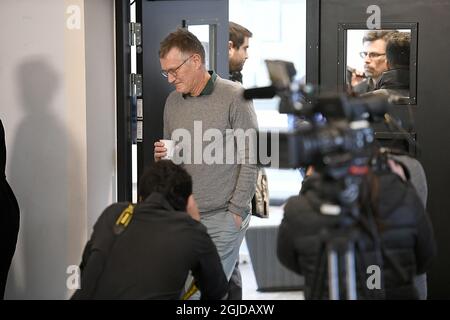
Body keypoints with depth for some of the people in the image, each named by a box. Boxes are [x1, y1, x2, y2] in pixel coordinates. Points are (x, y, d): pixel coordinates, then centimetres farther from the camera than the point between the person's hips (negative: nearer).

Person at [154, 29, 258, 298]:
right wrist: (162, 156, -2)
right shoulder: (172, 101, 11)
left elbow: (249, 159, -8)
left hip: (222, 218, -5)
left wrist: (236, 211, -10)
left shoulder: (234, 97, -8)